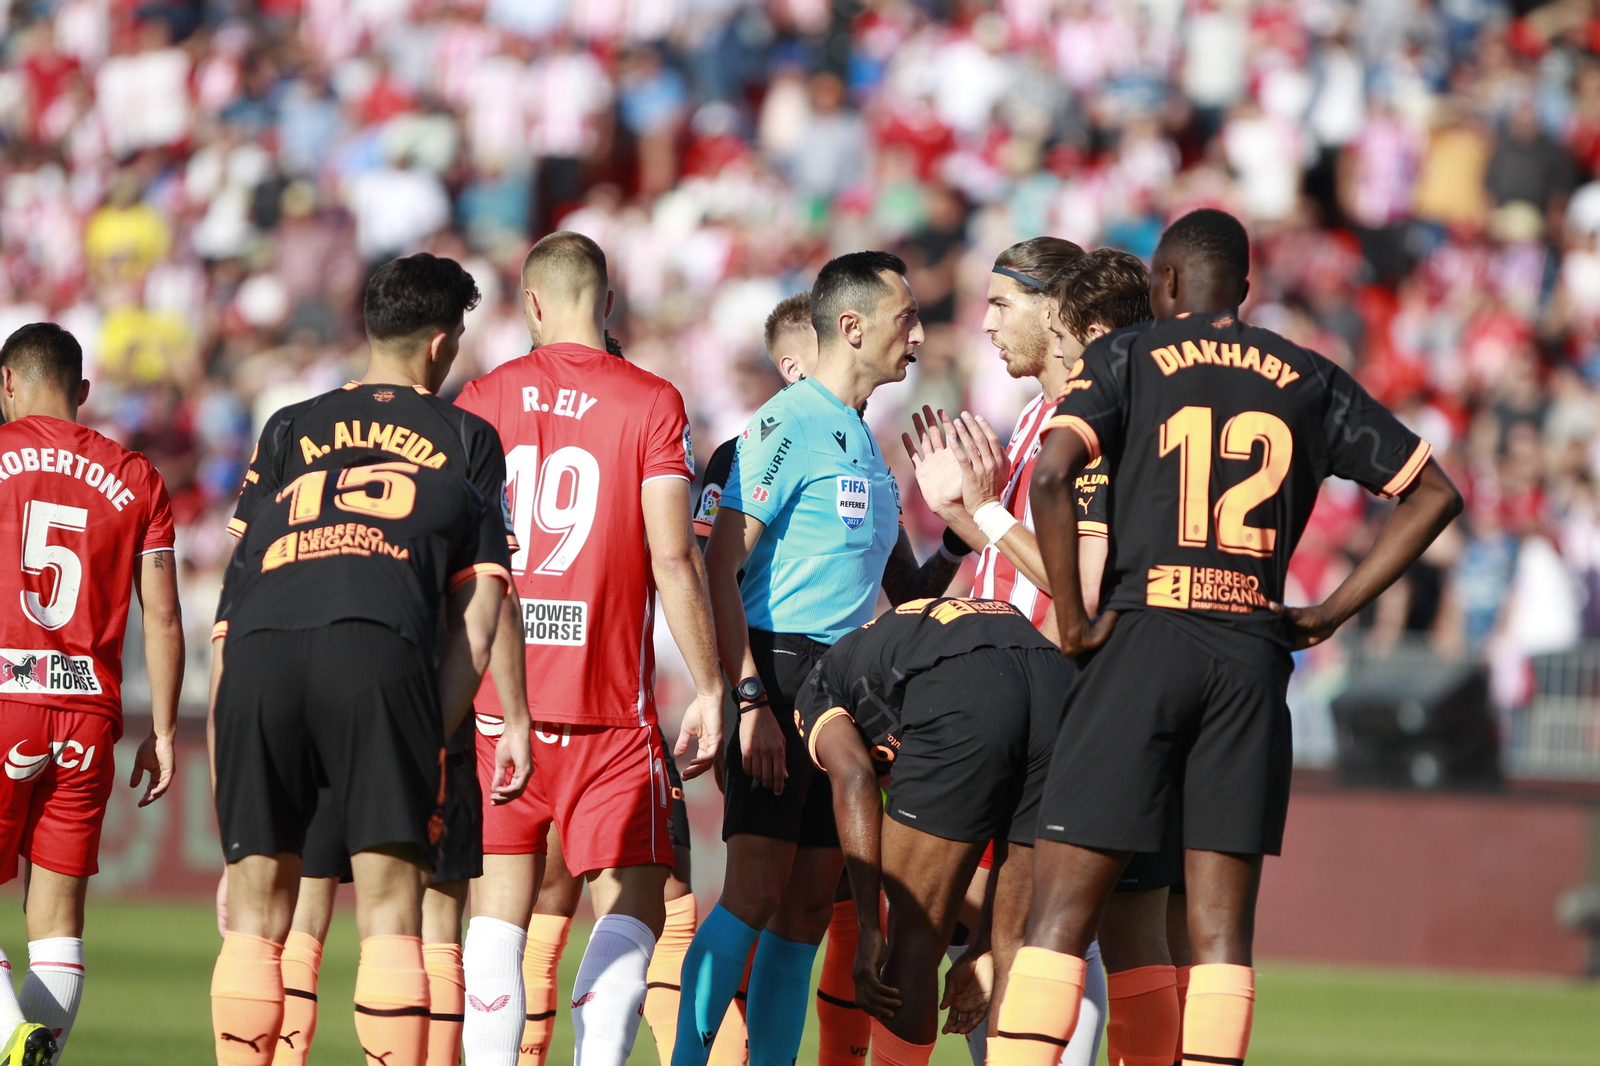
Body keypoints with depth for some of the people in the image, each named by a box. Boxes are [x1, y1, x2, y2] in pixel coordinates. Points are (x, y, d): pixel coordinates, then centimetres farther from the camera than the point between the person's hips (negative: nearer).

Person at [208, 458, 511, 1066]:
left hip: (257, 652, 2)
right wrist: (428, 755, 15)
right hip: (379, 656, -2)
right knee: (390, 917, 3)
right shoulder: (464, 502, 38)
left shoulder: (274, 510, 41)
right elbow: (472, 638, 19)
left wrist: (234, 862, 35)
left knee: (255, 919, 12)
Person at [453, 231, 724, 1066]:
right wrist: (710, 690, -1)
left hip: (495, 699, 2)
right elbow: (673, 559, -8)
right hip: (609, 705, -2)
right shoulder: (652, 404, -2)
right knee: (631, 905, 3)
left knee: (500, 903, 6)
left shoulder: (482, 402, 6)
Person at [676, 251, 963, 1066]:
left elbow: (907, 591, 27)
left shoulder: (867, 446, 21)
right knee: (755, 892, -15)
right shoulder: (787, 425, -7)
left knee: (808, 909, 6)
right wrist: (749, 700, -20)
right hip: (781, 672, -9)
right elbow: (720, 570, -13)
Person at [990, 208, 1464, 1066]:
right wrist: (1332, 612, 14)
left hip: (1144, 639, -3)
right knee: (1221, 924, 2)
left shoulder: (1127, 357, 5)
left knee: (1060, 909, -4)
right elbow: (1432, 494, 16)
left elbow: (1052, 473, -12)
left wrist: (1072, 619, -4)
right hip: (1255, 656, 3)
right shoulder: (1310, 381, 15)